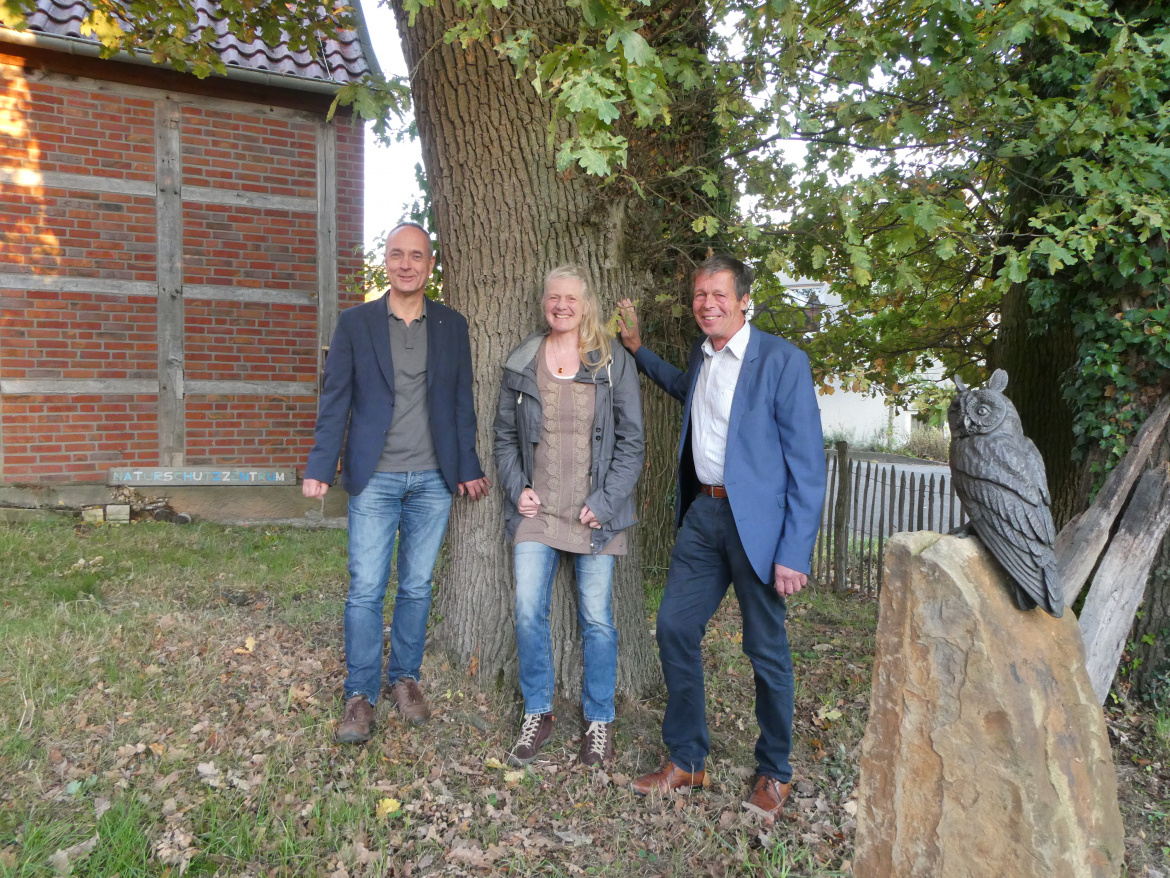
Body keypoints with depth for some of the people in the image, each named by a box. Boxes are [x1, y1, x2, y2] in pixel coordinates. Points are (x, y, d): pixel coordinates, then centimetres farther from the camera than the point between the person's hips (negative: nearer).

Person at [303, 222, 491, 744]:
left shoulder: (452, 326, 7)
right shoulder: (355, 323, 2)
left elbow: (462, 402, 9)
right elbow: (335, 400, 0)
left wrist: (467, 467, 6)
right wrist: (319, 468, -6)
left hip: (433, 479, 2)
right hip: (374, 478, -1)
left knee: (417, 587, 11)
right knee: (365, 589, 0)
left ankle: (405, 678, 27)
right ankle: (360, 695, 14)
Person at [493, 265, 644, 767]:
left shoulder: (614, 362, 0)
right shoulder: (522, 363, 7)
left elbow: (631, 440, -1)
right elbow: (504, 433, 13)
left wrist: (606, 501, -9)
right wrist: (516, 488, 0)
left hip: (595, 512, -2)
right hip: (537, 509, 2)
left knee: (596, 617, 4)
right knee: (528, 611, -1)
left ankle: (599, 720, 23)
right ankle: (537, 714, 20)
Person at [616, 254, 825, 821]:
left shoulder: (783, 361, -12)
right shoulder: (702, 354, 10)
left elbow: (808, 465, -14)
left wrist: (794, 553, -18)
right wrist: (637, 350, 27)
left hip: (755, 520, -6)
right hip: (702, 513, 7)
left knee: (766, 649, 6)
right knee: (674, 627, 7)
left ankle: (773, 773, 29)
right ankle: (686, 760, 26)